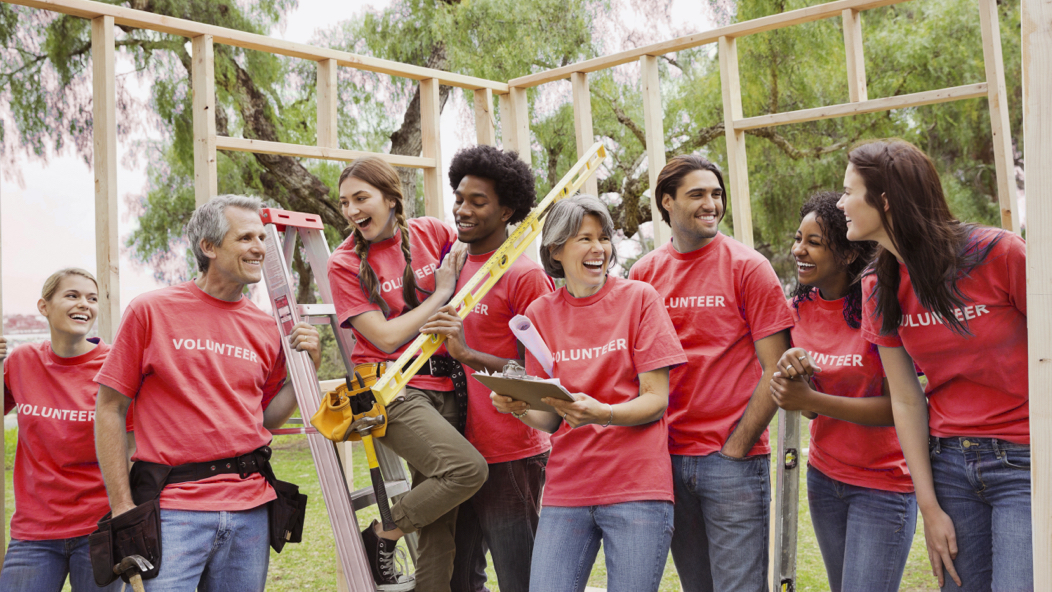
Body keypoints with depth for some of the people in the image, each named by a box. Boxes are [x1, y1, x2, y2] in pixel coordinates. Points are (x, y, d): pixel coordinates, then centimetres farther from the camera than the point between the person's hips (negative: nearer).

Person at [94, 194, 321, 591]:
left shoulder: (268, 328, 8)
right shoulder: (150, 311, -2)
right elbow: (109, 410, 0)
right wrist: (123, 509, -4)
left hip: (250, 509, 4)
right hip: (173, 510, -4)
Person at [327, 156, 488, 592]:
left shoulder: (431, 233, 5)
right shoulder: (345, 264, -3)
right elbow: (387, 337, -9)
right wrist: (441, 294, -6)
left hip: (443, 386, 4)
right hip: (392, 389, -4)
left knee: (440, 524, 3)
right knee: (467, 468, -23)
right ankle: (381, 537, -2)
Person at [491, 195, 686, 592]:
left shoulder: (639, 298, 0)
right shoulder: (540, 313, 7)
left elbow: (656, 400, -4)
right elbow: (550, 419, 9)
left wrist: (602, 414, -23)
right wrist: (520, 408, -13)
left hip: (636, 485, -2)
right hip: (566, 488, 3)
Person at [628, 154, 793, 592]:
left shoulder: (748, 267, -4)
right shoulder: (644, 273, 6)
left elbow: (775, 371, -6)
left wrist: (735, 449, -9)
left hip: (733, 459, -3)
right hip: (667, 458, 3)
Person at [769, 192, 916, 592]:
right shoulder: (800, 308, -1)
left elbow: (898, 408, -19)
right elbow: (813, 407, -1)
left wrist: (809, 399, -25)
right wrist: (791, 373, -23)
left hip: (883, 485, -6)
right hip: (824, 478, 6)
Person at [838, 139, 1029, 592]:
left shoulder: (998, 254, -12)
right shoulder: (881, 290, 2)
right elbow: (906, 401, 3)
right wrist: (930, 508, 1)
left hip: (1023, 464, -4)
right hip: (947, 464, 4)